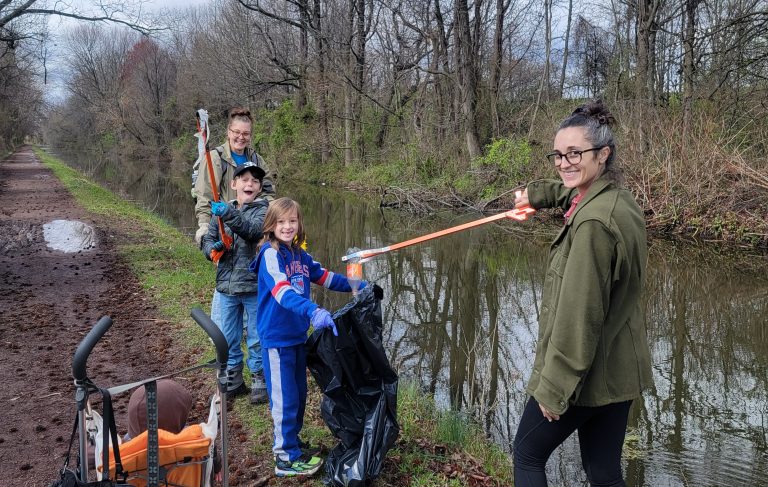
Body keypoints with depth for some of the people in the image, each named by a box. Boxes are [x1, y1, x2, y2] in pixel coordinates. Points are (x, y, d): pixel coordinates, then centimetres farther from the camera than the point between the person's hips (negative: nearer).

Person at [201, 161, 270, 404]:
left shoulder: (262, 210, -5)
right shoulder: (221, 211, 8)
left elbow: (254, 230, -24)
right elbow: (207, 240, 10)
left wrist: (230, 215, -38)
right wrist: (213, 248, -13)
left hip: (254, 286, -4)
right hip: (226, 285, 4)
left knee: (256, 338, 6)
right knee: (228, 338, 15)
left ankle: (259, 381, 21)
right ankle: (233, 381, 30)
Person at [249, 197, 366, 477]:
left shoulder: (299, 254, 4)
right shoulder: (270, 254, -19)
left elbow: (324, 277, 17)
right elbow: (282, 290, -35)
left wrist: (356, 286, 10)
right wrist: (313, 311, -48)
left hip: (298, 335, 8)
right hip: (277, 337, -8)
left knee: (299, 393, 21)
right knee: (285, 398, 2)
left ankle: (290, 441, 39)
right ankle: (287, 458, 15)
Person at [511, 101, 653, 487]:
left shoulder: (593, 222, -25)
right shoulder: (619, 199, 3)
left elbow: (579, 314, -25)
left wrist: (555, 386, -18)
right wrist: (536, 193, 30)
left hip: (585, 374, -8)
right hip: (621, 370, 8)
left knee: (527, 455, 13)